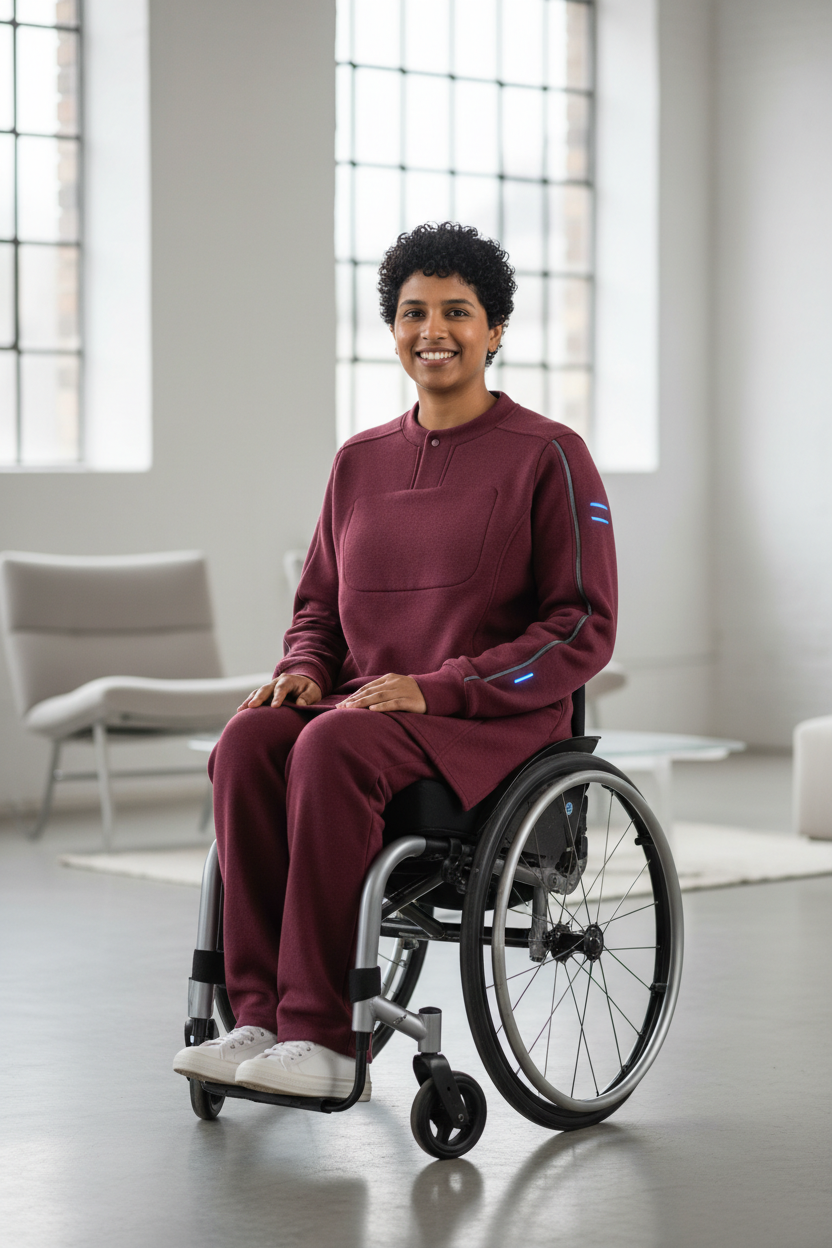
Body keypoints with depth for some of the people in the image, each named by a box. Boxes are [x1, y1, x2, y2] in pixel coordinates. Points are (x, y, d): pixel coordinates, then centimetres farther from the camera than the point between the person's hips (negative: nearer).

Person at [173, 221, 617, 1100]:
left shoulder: (547, 456, -1)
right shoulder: (360, 461, 16)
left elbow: (584, 628, -6)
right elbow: (318, 604, 25)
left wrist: (435, 688, -17)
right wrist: (303, 671, 0)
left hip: (500, 720, -5)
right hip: (366, 701, 5)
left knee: (333, 750, -35)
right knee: (247, 743, -27)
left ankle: (325, 1040, -33)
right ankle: (260, 1018, -29)